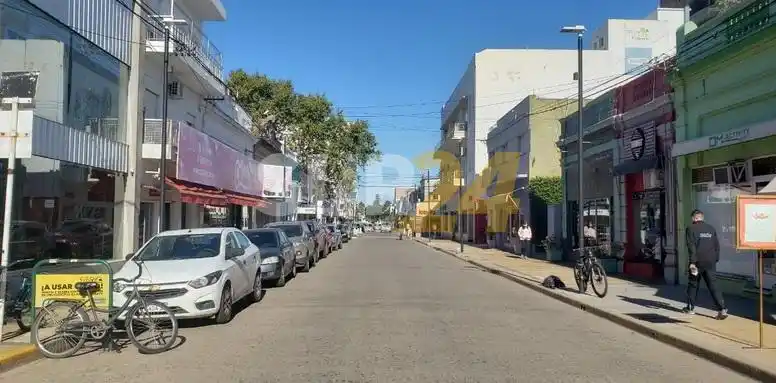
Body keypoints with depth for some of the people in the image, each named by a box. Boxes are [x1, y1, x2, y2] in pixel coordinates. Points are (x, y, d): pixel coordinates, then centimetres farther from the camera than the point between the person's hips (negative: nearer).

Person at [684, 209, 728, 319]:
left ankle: (690, 308, 20)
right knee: (713, 286, 3)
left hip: (698, 262, -4)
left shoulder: (691, 228, -5)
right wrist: (716, 259, 17)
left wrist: (692, 261, -14)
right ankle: (722, 309, -9)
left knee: (693, 284, 11)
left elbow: (691, 246, -13)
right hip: (710, 262, 4)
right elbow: (717, 245, 12)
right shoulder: (711, 228, 11)